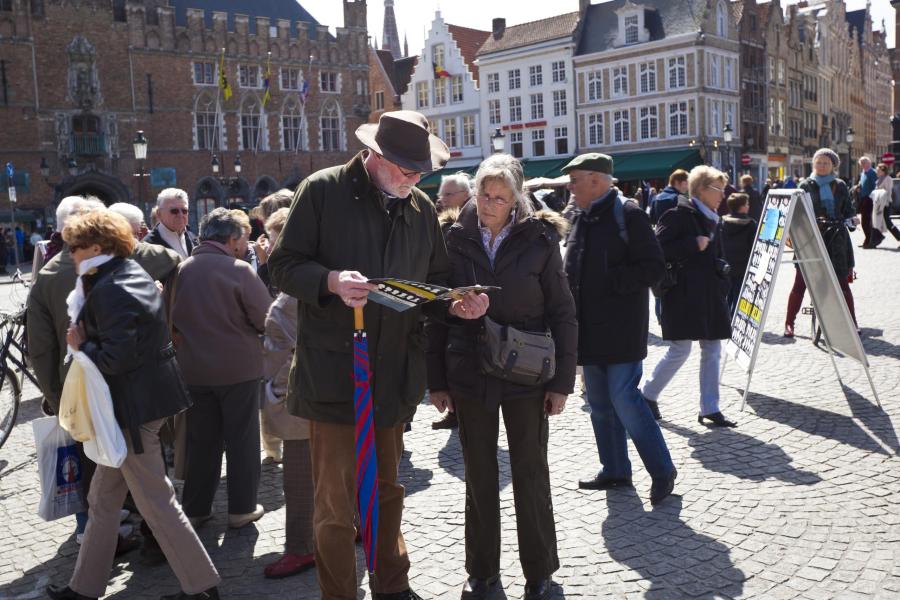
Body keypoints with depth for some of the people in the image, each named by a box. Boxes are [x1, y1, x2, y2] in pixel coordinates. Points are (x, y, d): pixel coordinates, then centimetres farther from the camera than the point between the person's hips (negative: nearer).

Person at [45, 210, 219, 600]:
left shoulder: (110, 290, -20)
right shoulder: (132, 274, 11)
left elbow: (116, 358, -26)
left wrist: (81, 345, -10)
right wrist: (88, 340, 5)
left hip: (133, 406, -10)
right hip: (146, 393, 10)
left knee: (156, 502, 0)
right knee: (103, 497, 20)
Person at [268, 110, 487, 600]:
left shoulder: (421, 209, 9)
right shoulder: (323, 190, -5)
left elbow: (433, 283, 17)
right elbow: (283, 266, -6)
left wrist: (457, 305, -4)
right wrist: (331, 281, -24)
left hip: (395, 373, 5)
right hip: (334, 371, -5)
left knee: (388, 490, 19)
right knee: (335, 501, 3)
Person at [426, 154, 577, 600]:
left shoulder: (539, 239, -5)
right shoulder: (457, 240, 0)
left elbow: (562, 313, -3)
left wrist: (562, 381, -7)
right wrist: (437, 380, 2)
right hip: (469, 375, 2)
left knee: (531, 475, 9)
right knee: (479, 476, 12)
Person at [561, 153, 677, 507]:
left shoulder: (628, 215, -9)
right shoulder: (583, 219, 14)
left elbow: (653, 268, -14)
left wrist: (609, 281, -17)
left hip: (621, 328, -8)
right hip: (590, 329, 8)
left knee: (623, 398, -10)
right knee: (599, 402, 13)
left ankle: (662, 470, 6)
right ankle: (615, 470, 26)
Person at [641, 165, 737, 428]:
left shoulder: (713, 220, 16)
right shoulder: (678, 215, -9)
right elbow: (658, 249, -18)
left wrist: (722, 268, 9)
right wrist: (693, 244, -18)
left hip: (710, 294, 8)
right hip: (684, 295, -8)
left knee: (712, 350, 7)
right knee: (680, 350, -5)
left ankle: (709, 409, 14)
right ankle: (647, 395, 14)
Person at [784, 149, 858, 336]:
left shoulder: (840, 186, 11)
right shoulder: (806, 185, 6)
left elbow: (849, 211, 13)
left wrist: (851, 220, -8)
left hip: (836, 240, 2)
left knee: (842, 283, 3)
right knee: (800, 283, -2)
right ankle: (789, 323, 6)